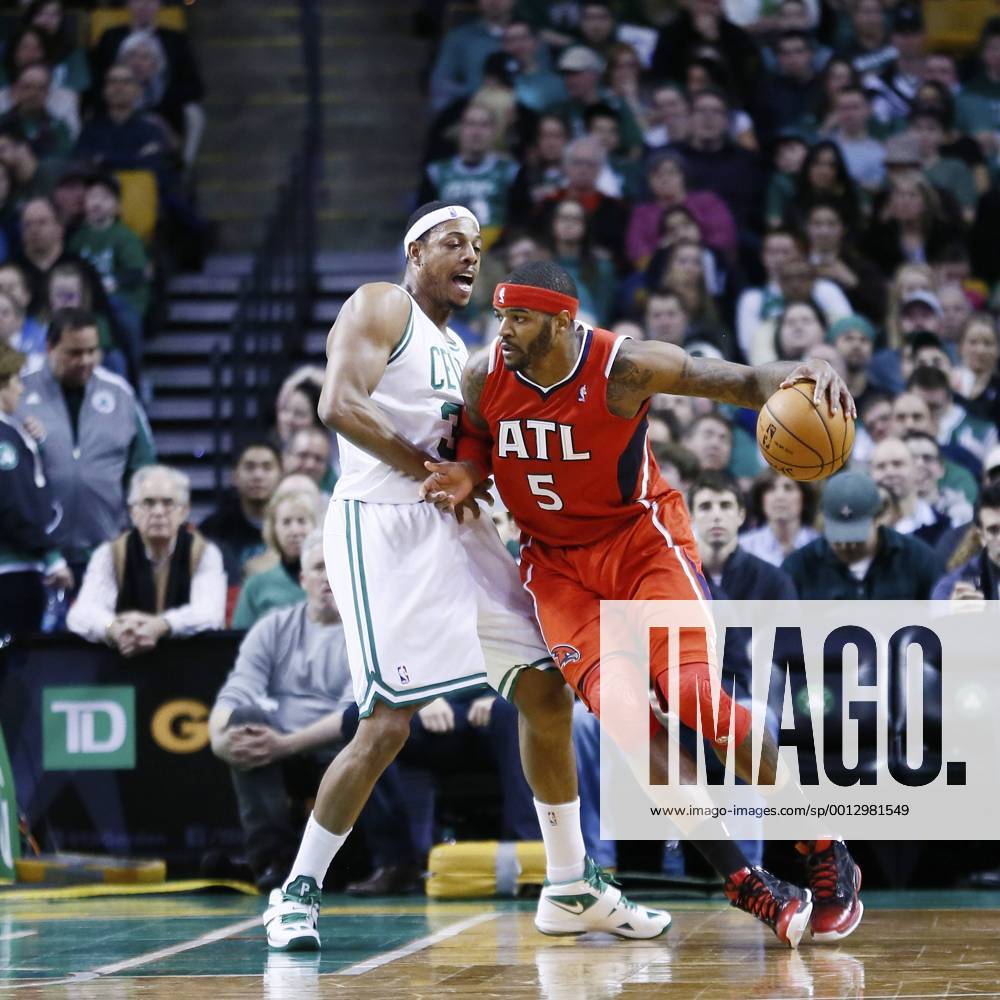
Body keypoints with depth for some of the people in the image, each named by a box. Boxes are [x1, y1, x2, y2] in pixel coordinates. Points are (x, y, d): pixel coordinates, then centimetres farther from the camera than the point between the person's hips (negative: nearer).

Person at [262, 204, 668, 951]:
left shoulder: (459, 353, 24)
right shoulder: (380, 308, -1)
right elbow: (340, 405, -17)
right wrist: (429, 469, -16)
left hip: (458, 528, 9)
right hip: (384, 526, -9)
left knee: (546, 691, 5)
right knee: (388, 724, -15)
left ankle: (572, 887, 16)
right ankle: (298, 894, -1)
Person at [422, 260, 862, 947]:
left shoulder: (623, 367, -21)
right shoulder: (485, 377, -11)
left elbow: (744, 382, -19)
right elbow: (475, 441, 11)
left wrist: (804, 373, -41)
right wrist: (465, 474, -13)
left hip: (640, 538, -3)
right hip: (558, 561, 3)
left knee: (692, 691, -20)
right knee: (614, 706, -19)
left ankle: (825, 854, -1)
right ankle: (746, 884, -11)